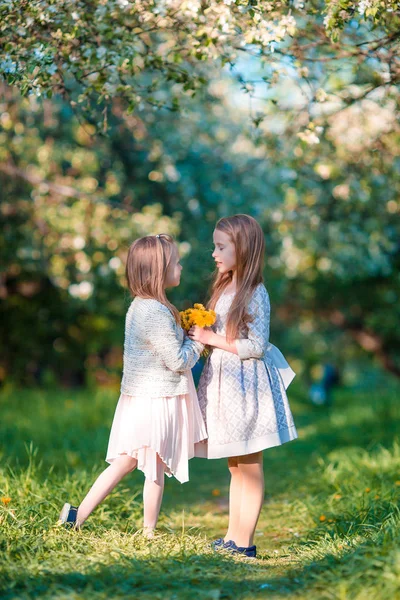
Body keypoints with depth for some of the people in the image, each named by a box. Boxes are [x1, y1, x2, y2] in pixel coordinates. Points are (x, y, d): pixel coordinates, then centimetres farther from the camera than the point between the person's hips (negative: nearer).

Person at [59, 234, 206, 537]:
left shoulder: (139, 306, 8)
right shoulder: (157, 313, -22)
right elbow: (178, 360, -19)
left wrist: (188, 335, 6)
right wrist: (198, 341, -3)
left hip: (138, 397, 9)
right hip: (157, 401, -9)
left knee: (124, 463, 13)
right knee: (156, 469, 4)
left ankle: (77, 515, 12)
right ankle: (149, 534, 15)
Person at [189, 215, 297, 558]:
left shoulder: (255, 293, -14)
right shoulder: (224, 289, 12)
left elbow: (257, 346, -18)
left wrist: (212, 339, -15)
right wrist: (200, 333, 4)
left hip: (246, 383, -9)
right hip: (223, 382, 9)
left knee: (250, 467, -1)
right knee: (235, 466, 14)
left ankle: (245, 542, 4)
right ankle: (232, 537, 20)